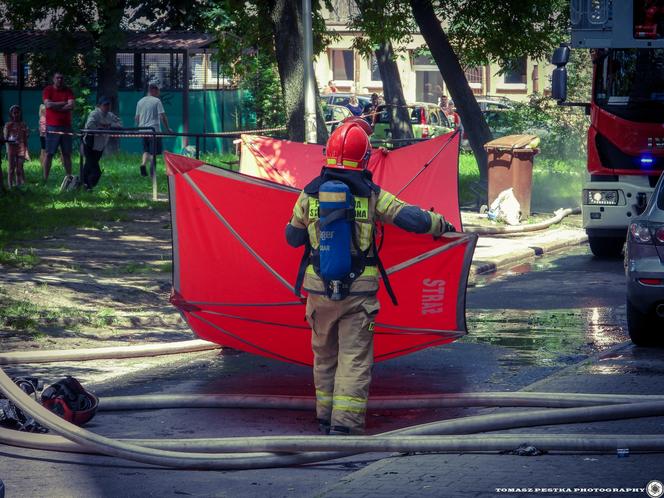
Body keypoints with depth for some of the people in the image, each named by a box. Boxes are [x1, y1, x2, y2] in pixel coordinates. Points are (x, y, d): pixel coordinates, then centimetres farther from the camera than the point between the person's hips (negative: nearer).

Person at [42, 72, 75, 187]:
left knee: (67, 154, 4)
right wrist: (63, 103, -7)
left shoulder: (68, 91, 9)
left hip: (66, 126, 3)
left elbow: (71, 106, -4)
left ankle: (69, 177, 5)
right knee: (49, 154, -4)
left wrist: (55, 107, -8)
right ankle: (45, 179, -4)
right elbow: (48, 104, -12)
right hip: (52, 126, -3)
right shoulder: (48, 90, 3)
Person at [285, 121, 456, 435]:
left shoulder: (309, 195, 0)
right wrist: (440, 225, 15)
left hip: (319, 290, 2)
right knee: (355, 360, -1)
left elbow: (293, 238, 10)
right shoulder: (372, 196, -6)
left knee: (324, 356, 18)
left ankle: (325, 418, 26)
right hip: (358, 291, -2)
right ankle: (344, 424, -10)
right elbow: (411, 218, -4)